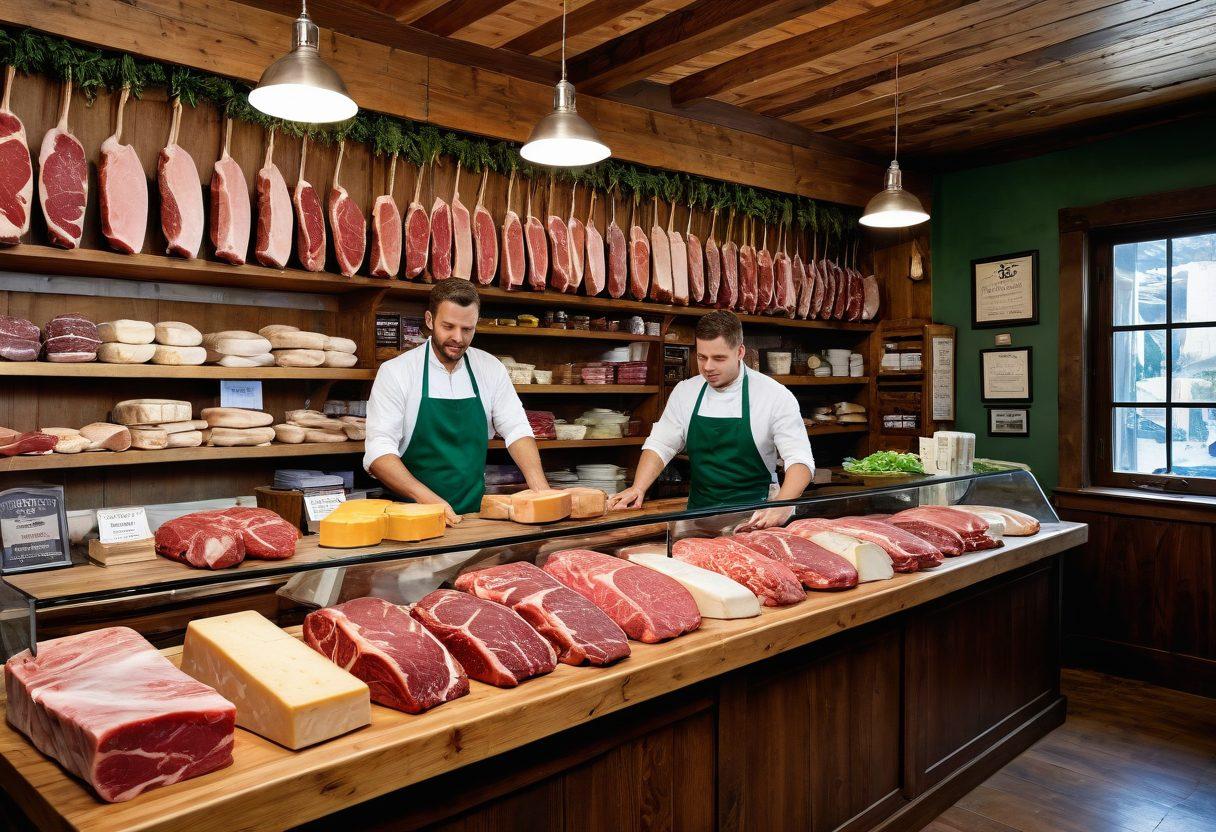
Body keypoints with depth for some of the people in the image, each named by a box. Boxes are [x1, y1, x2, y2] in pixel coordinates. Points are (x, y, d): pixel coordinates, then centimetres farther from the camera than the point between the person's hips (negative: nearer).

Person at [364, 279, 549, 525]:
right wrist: (428, 499, -24)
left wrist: (540, 487, -10)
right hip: (411, 513, -3)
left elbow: (516, 430, 7)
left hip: (473, 512, 3)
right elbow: (379, 452, -10)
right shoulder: (395, 372, -3)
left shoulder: (490, 368, 7)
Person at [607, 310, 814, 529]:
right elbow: (660, 446, 9)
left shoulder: (776, 396, -6)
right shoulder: (685, 392, 6)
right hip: (699, 512, 4)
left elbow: (800, 459, -9)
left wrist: (781, 507, -27)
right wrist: (638, 488, -10)